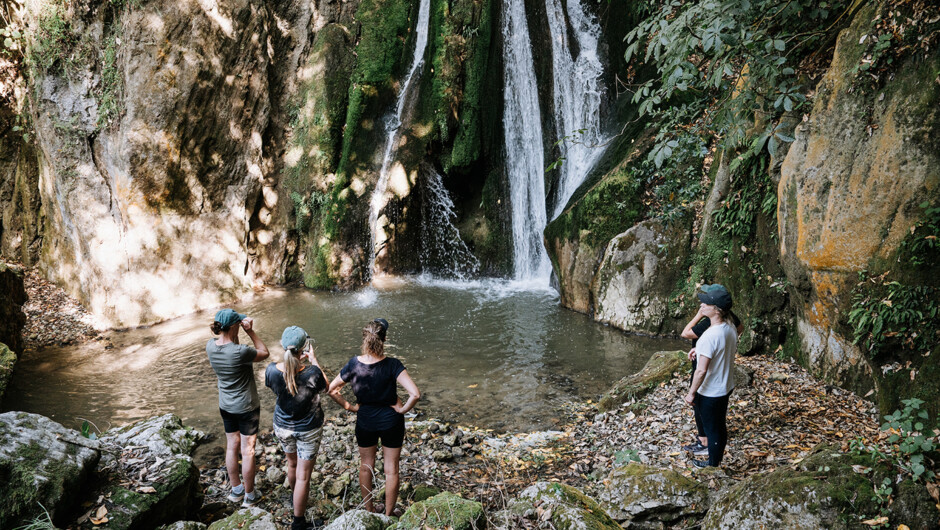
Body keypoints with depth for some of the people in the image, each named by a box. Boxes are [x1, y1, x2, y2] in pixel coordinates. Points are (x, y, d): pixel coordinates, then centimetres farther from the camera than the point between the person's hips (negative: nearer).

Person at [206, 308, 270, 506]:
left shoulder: (210, 347, -10)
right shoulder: (240, 352, -30)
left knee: (231, 447, 19)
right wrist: (251, 332, -16)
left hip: (226, 406, 6)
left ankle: (236, 490, 35)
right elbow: (264, 353, -12)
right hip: (246, 407, -6)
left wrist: (237, 335, -4)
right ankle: (249, 495, 22)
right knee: (247, 451, 8)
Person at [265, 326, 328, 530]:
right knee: (303, 476, 10)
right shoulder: (312, 374, -31)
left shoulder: (272, 370, -22)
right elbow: (325, 386, -7)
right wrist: (313, 360, -2)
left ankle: (295, 497, 56)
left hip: (282, 427, 4)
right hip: (308, 429, -4)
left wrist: (294, 361, 2)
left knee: (292, 463, 30)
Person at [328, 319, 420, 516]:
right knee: (391, 469, 15)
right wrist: (403, 409, -13)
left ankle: (368, 510, 38)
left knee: (366, 466, 22)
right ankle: (388, 513, 29)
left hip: (364, 420, 2)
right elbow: (415, 394, -30)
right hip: (391, 421, -2)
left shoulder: (354, 364, -15)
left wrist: (348, 406, 4)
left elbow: (332, 390, -6)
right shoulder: (392, 365, -23)